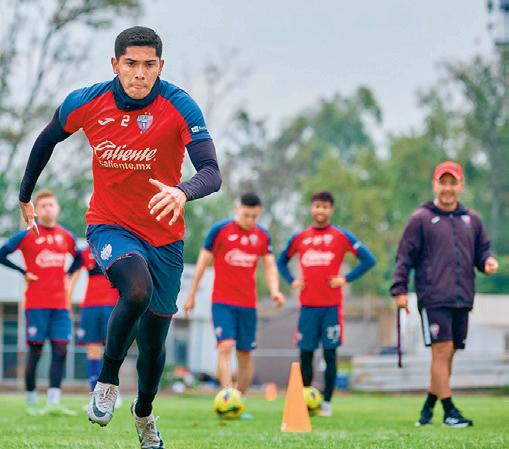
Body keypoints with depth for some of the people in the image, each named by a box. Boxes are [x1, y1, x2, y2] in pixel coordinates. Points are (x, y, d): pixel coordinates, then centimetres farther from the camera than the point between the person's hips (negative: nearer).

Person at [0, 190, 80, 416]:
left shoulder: (67, 236, 9)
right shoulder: (26, 236, -2)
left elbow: (78, 258, 26)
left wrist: (68, 274, 9)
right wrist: (23, 272, -5)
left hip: (60, 304, 4)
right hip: (36, 303, -4)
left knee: (60, 349, -6)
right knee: (35, 351, -3)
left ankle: (54, 402, -8)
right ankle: (31, 402, 5)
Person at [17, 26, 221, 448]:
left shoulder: (180, 107, -17)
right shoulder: (86, 103, -10)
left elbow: (212, 174, -26)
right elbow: (47, 140, 11)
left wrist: (182, 192, -47)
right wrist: (25, 196, 19)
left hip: (164, 237, 1)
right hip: (110, 227, -1)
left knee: (153, 343, 10)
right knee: (138, 290, -34)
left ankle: (144, 412, 42)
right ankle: (107, 380, -11)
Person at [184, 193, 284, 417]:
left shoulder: (262, 236, 7)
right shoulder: (220, 230, -5)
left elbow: (270, 266, 11)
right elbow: (203, 262, 2)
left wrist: (274, 290, -9)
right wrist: (192, 295, 5)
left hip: (248, 304, 4)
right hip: (222, 302, -4)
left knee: (245, 354, 6)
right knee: (225, 346, -19)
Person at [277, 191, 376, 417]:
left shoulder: (341, 236, 1)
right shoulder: (299, 237, 10)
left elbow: (368, 259, 0)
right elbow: (281, 261, 24)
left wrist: (346, 279, -6)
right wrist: (292, 281, 8)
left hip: (332, 305, -2)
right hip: (308, 305, 2)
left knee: (329, 354, -2)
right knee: (306, 354, 3)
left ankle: (326, 403, 1)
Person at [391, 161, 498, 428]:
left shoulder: (471, 220, 14)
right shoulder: (421, 219, 1)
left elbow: (482, 250, 22)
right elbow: (405, 256, 0)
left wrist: (488, 262, -1)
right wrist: (399, 290, -7)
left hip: (462, 299, 5)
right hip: (433, 298, -5)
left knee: (449, 354, 7)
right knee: (442, 350, -12)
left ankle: (428, 408, 19)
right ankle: (449, 411, -9)